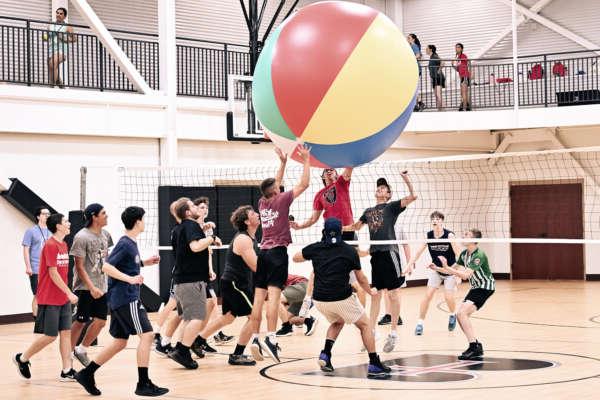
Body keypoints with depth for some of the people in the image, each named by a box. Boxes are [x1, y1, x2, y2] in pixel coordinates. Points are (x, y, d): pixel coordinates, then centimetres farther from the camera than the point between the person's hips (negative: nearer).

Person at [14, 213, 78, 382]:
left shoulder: (63, 245, 11)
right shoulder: (50, 245, -16)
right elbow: (53, 273, -19)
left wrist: (67, 294, 11)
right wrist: (69, 293, -17)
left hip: (63, 298, 8)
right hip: (49, 300, -8)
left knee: (66, 332, 4)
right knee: (50, 336, -3)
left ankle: (67, 371, 5)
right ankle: (22, 358, 15)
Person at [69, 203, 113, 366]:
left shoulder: (105, 235, 7)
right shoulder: (82, 237, -15)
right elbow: (79, 266, -15)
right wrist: (91, 287, -21)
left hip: (101, 287, 7)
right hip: (85, 287, -7)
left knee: (100, 321, 3)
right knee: (80, 322, 1)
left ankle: (81, 350, 19)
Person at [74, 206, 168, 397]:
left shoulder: (130, 243, 15)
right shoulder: (125, 244, -14)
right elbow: (107, 267, -21)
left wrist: (145, 262, 19)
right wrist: (130, 279, -28)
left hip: (121, 300, 10)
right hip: (126, 298, -10)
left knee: (120, 342, 13)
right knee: (146, 334, -11)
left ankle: (87, 374, 18)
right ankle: (143, 384, -9)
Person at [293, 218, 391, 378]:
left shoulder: (315, 248, 4)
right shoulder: (350, 250, 0)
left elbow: (295, 258, 22)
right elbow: (361, 279, 9)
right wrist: (370, 291, 28)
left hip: (319, 300, 4)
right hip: (342, 298, -4)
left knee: (338, 322, 31)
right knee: (365, 325, 14)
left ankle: (325, 354, 13)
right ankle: (374, 364, 5)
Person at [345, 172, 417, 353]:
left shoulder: (391, 207, 3)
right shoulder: (368, 211, 19)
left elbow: (412, 197, -9)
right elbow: (356, 226, 34)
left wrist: (406, 180, -19)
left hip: (389, 253, -6)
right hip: (375, 255, 6)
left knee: (393, 294, -2)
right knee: (375, 294, 10)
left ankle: (393, 332, 3)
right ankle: (371, 331, 15)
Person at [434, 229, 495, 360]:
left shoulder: (479, 255, -24)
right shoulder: (464, 254, 4)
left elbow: (465, 275, -32)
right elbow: (453, 270, 15)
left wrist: (446, 267, -37)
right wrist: (437, 268, 0)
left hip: (485, 287, -9)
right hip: (475, 287, 9)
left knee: (462, 313, -21)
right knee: (461, 315, 3)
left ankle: (474, 347, -19)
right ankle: (476, 346, 11)